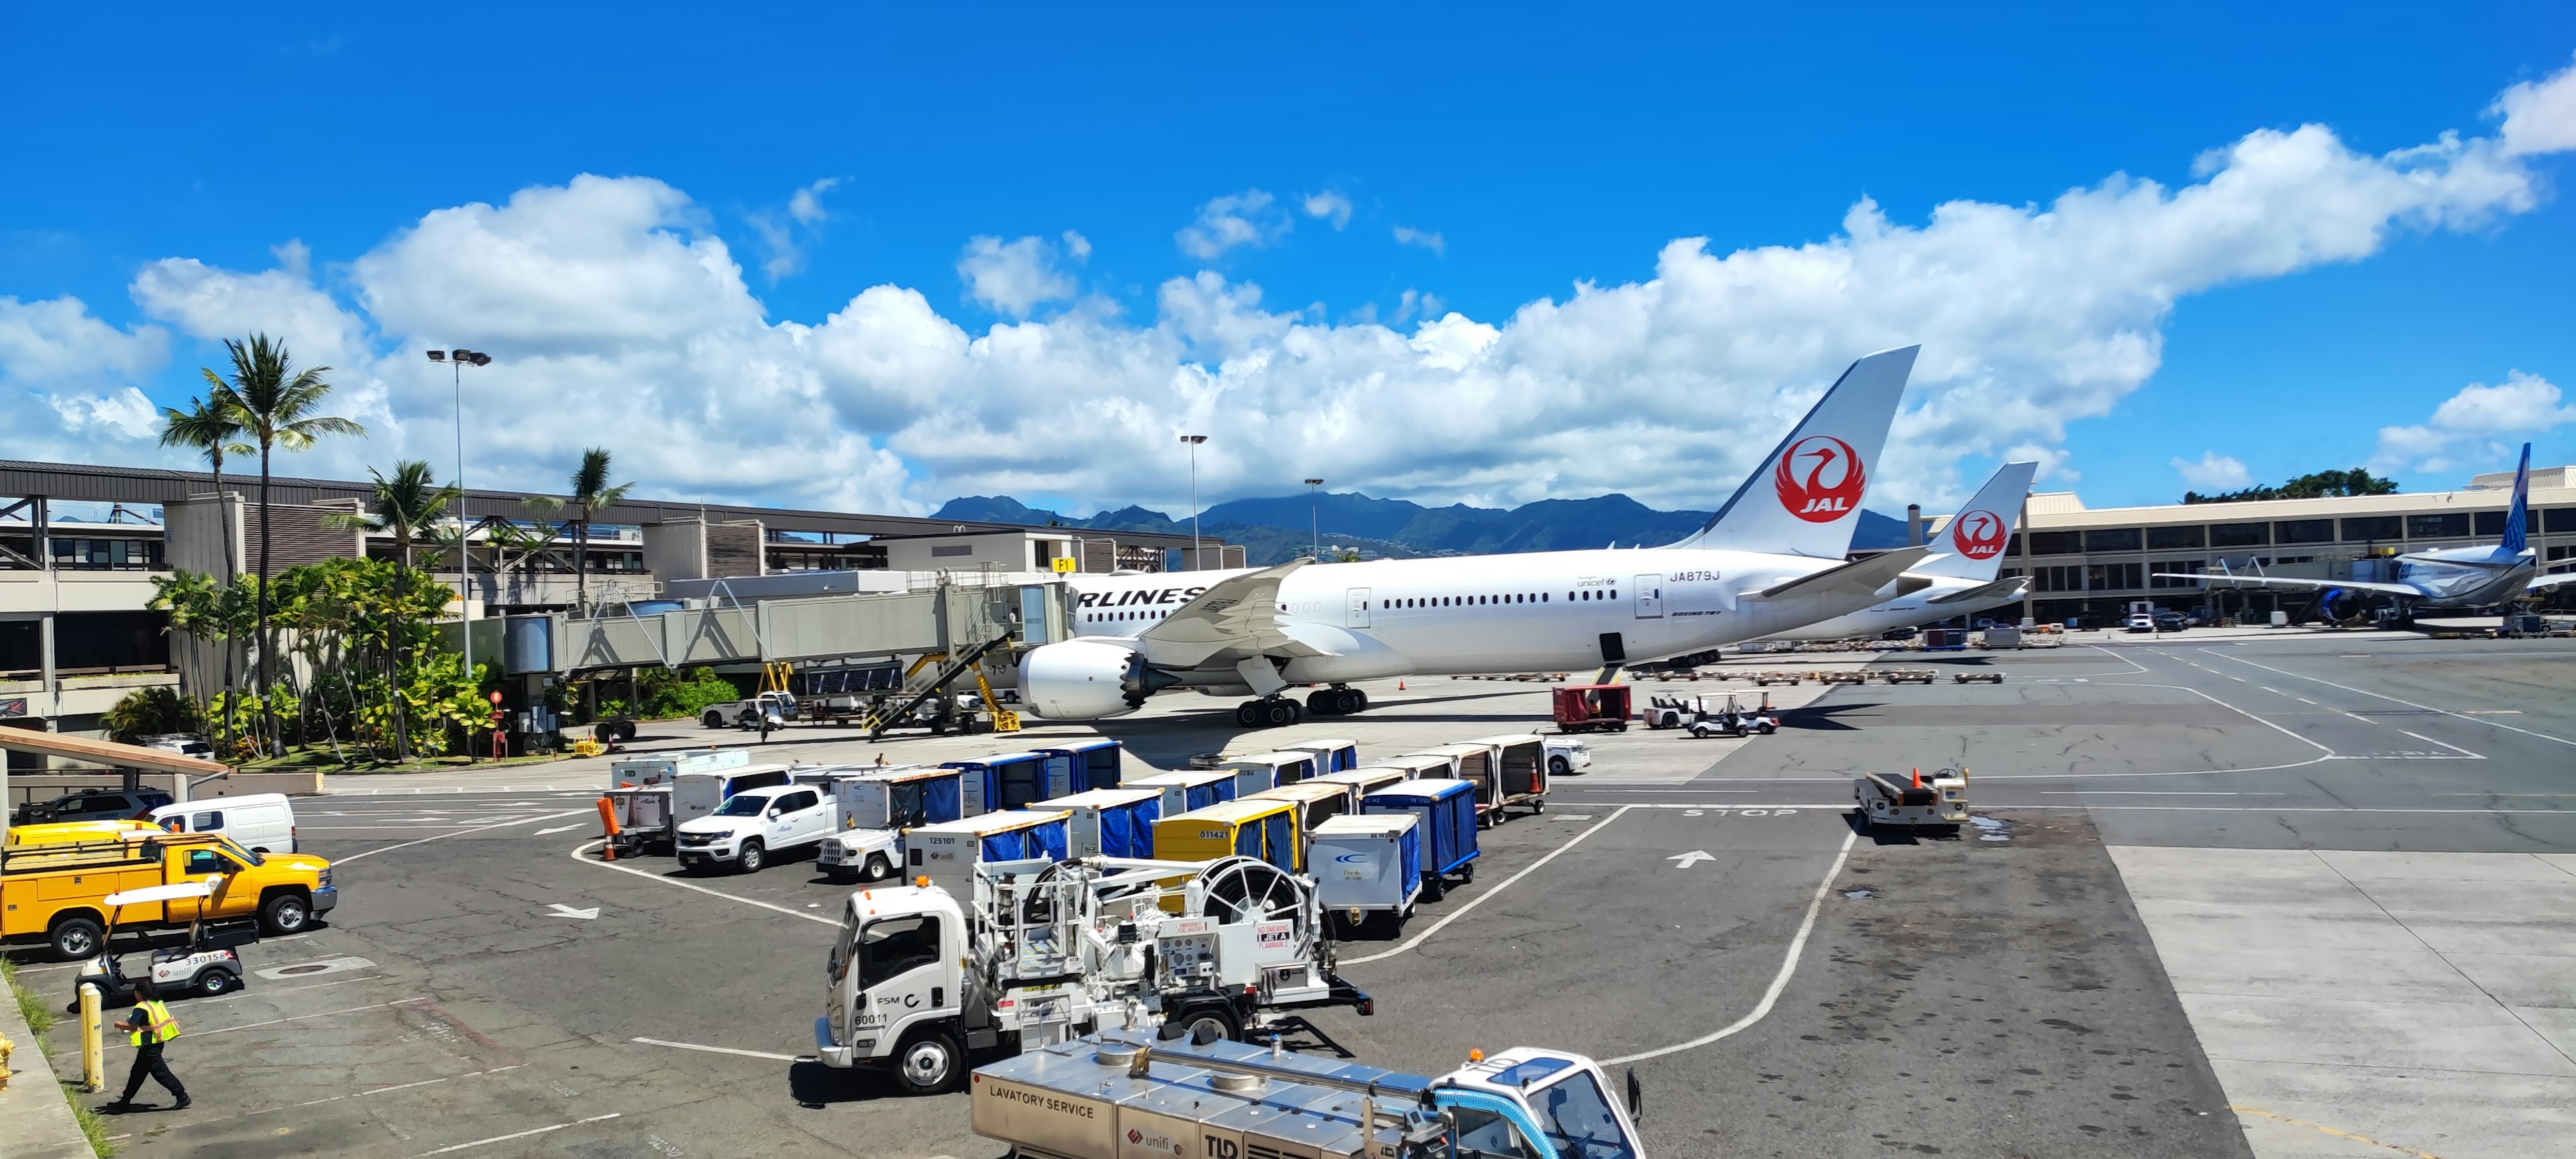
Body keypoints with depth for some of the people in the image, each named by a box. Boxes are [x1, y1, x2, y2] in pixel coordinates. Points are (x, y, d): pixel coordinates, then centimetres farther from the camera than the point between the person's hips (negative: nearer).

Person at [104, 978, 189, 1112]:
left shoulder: (141, 1008, -19)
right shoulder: (157, 1003, 7)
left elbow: (132, 1027, -16)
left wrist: (119, 1025, 3)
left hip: (149, 1046, -9)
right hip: (157, 1043, 9)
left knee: (160, 1072, -4)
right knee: (137, 1073, 19)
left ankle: (182, 1097, -4)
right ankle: (125, 1102, 30)